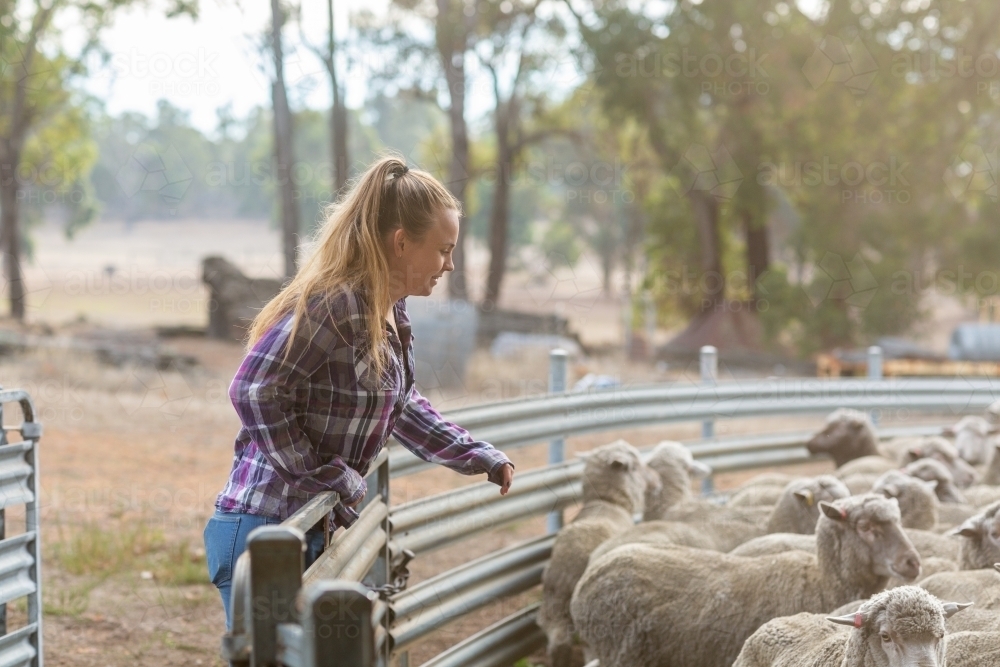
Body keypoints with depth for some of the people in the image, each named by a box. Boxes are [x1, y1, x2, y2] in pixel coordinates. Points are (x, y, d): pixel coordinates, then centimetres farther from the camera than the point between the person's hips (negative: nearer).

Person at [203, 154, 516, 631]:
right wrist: (328, 477, -18)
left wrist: (481, 458, 27)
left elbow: (400, 407, 26)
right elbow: (254, 391, -24)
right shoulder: (335, 305, -19)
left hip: (318, 533, 10)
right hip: (265, 533, -10)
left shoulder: (390, 314, 10)